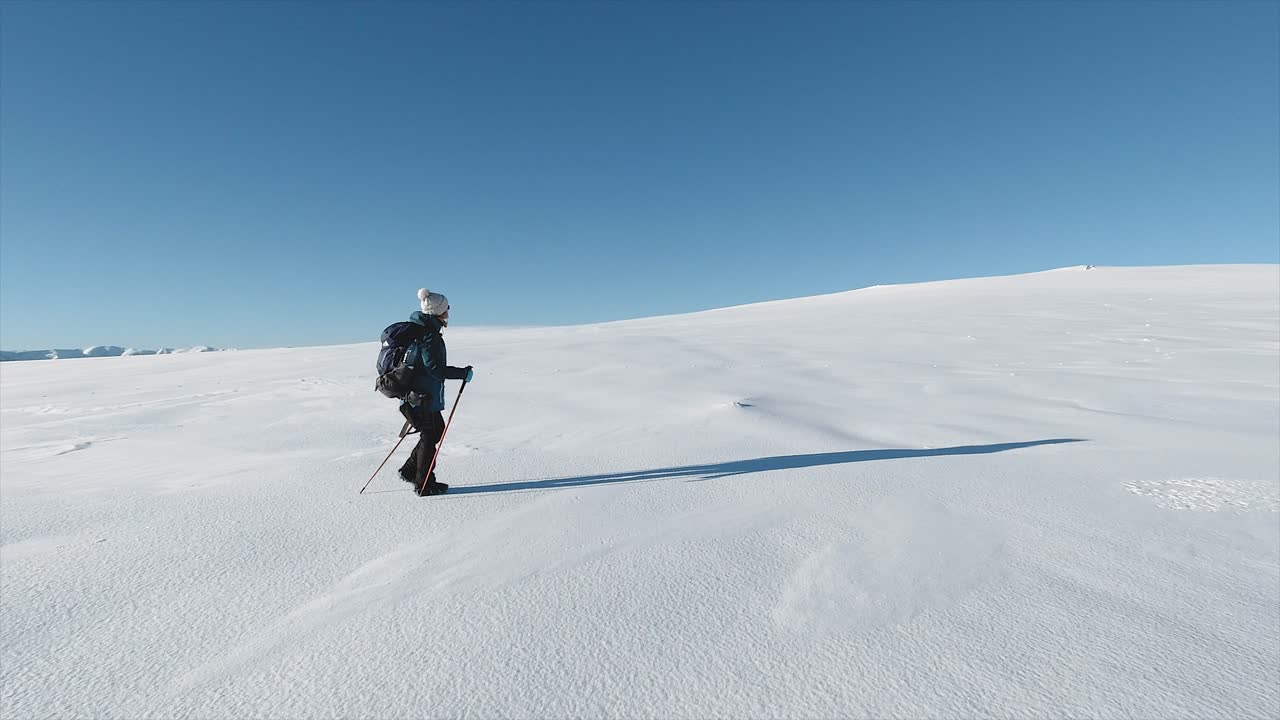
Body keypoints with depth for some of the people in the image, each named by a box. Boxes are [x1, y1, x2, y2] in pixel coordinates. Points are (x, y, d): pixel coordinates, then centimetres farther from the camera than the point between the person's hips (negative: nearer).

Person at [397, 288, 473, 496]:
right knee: (429, 436, 2)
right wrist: (463, 373, -18)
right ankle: (425, 484, 13)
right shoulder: (430, 335, -19)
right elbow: (435, 367, -25)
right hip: (422, 398, -10)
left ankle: (410, 470, 26)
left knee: (437, 429, 20)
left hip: (420, 396, 10)